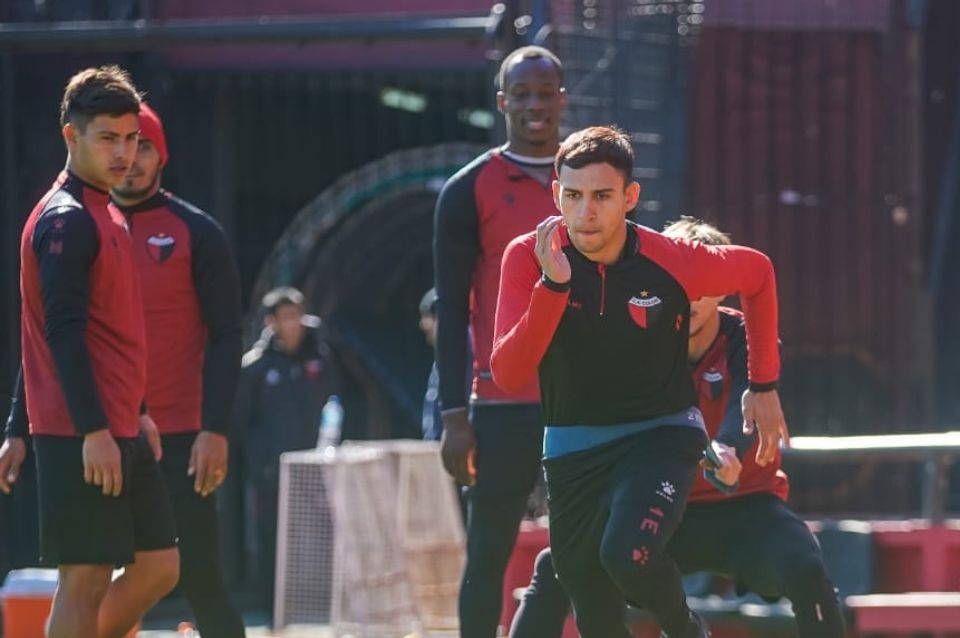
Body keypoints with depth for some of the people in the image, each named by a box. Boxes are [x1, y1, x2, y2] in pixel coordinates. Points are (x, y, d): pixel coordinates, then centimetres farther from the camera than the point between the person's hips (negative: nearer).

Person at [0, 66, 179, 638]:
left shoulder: (105, 216, 18)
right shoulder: (67, 219, -12)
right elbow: (61, 332, -19)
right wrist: (93, 431, -23)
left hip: (120, 434, 10)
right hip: (82, 437, -10)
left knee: (159, 566, 10)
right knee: (87, 579, -7)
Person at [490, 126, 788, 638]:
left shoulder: (675, 262, -16)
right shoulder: (528, 258, -13)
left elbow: (757, 274, 6)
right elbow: (507, 376, -21)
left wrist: (764, 386, 8)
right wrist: (553, 285, -32)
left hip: (660, 436, -2)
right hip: (573, 450, 3)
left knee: (628, 556, -30)